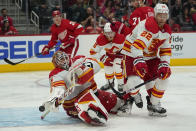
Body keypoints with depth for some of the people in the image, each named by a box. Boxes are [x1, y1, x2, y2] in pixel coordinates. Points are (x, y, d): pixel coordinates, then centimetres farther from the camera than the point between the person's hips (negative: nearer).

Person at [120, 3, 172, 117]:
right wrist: (138, 60, -51)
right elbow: (138, 44, -39)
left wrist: (164, 64, -9)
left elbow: (166, 50, 5)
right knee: (135, 80, -24)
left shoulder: (167, 30, 1)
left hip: (150, 56, 8)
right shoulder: (149, 25, -27)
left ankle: (154, 104, 11)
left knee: (163, 77, -2)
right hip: (133, 54, -8)